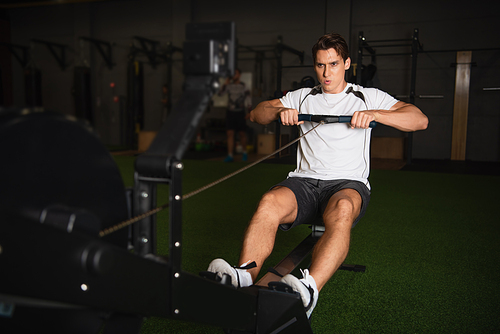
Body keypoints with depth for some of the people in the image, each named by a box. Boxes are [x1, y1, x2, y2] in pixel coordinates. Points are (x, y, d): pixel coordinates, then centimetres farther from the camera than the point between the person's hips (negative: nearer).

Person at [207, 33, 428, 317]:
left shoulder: (368, 97, 15)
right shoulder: (302, 97, 22)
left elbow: (420, 120, 4)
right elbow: (255, 114, 18)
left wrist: (375, 114, -12)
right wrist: (280, 110, -5)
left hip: (348, 183, -2)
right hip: (305, 180, 2)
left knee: (342, 209, -40)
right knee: (270, 202, -33)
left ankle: (309, 291, -56)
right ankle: (244, 277, -46)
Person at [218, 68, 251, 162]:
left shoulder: (244, 86, 1)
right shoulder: (229, 85, 6)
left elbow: (247, 100, 3)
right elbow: (220, 93, -4)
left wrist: (247, 113, -1)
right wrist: (225, 84, -12)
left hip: (240, 112, -2)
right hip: (230, 112, 2)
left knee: (242, 134, 3)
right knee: (230, 133, -5)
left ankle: (245, 153, 24)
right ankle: (230, 156, -5)